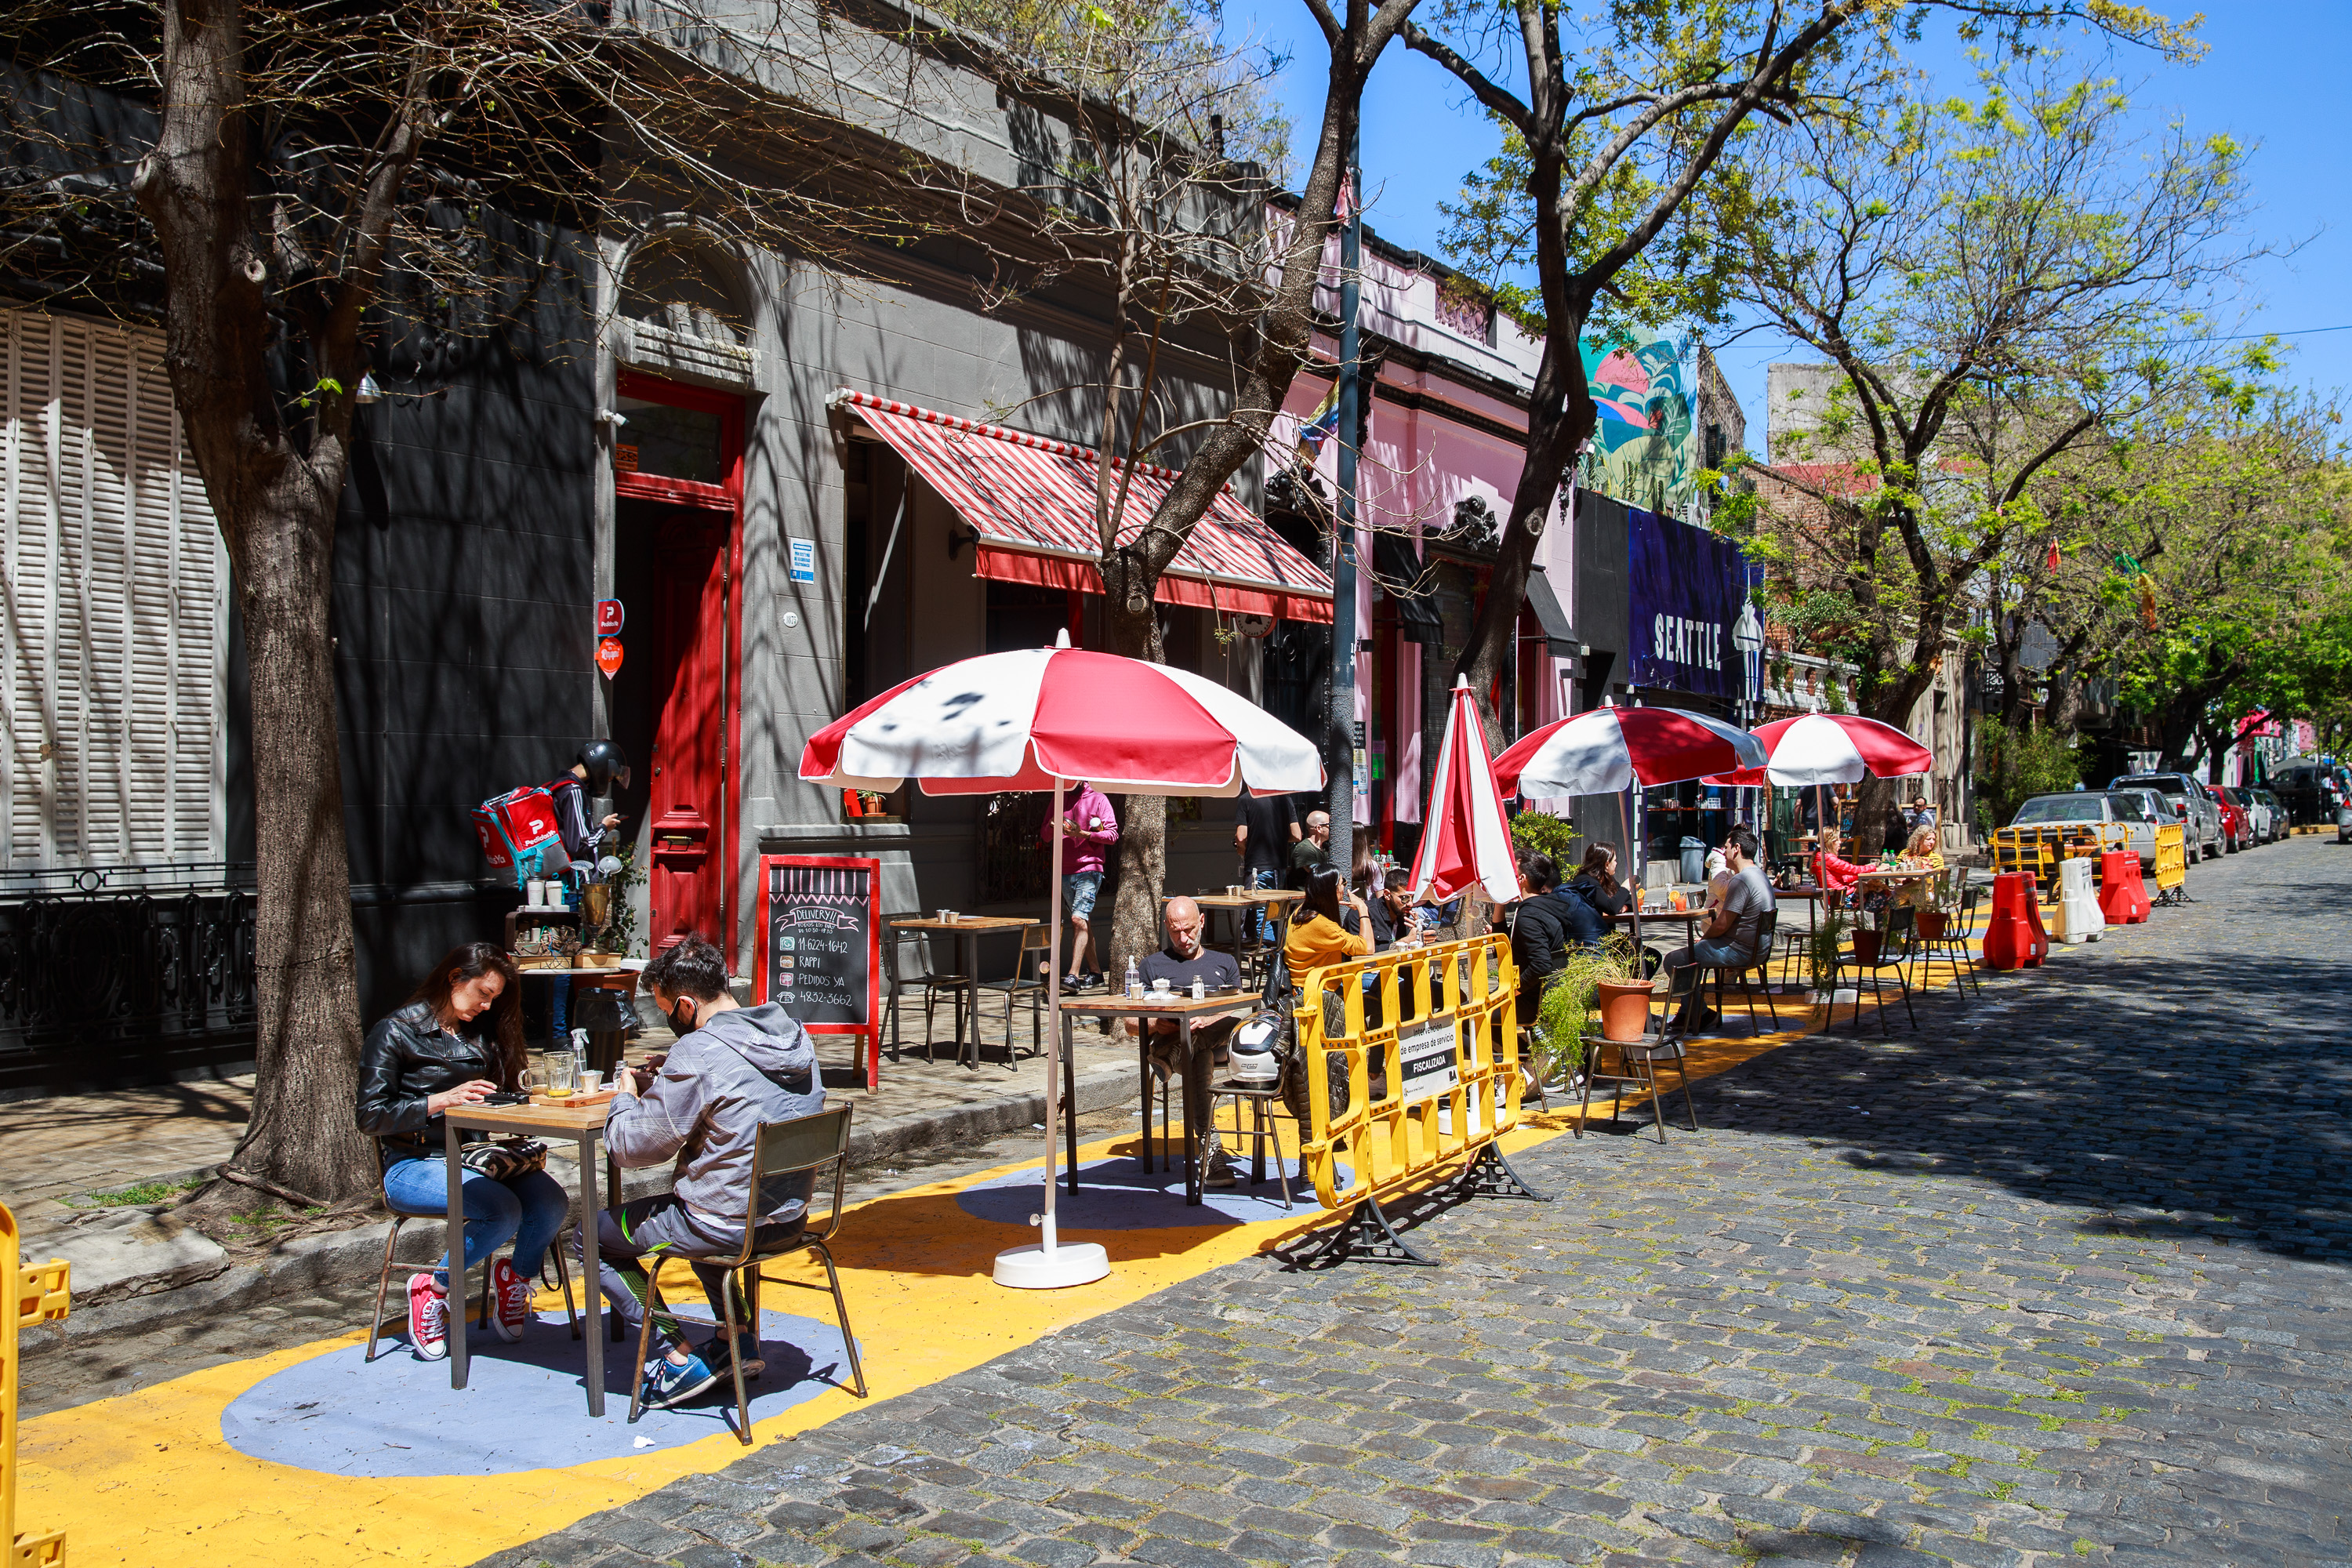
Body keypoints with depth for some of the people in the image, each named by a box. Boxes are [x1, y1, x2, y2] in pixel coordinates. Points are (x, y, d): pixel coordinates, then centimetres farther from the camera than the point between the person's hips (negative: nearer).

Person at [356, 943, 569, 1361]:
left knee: (552, 1202, -23)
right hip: (413, 1165, -6)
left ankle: (516, 1278, 7)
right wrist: (444, 1100, -18)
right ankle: (433, 1289, -7)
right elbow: (371, 1117, -9)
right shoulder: (395, 1033, -1)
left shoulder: (482, 1035, 19)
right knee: (503, 1210, -32)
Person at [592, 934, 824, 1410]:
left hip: (730, 1227, -8)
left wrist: (625, 1098, 4)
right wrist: (663, 1084, 13)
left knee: (595, 1233, 13)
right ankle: (741, 1341, 31)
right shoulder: (794, 1035, 2)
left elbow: (631, 1148, -16)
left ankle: (678, 1359, 7)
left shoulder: (697, 1054, -23)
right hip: (790, 1214, 8)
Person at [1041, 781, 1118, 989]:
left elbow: (1112, 834, -4)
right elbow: (1045, 837, 15)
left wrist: (1083, 834, -16)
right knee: (1084, 923, 11)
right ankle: (1094, 972, 19)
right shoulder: (1060, 799, 14)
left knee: (1079, 919, -18)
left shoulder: (1098, 799, 2)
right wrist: (1052, 826, -7)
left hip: (1089, 870, -5)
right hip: (1065, 872, 5)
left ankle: (1073, 975, -23)